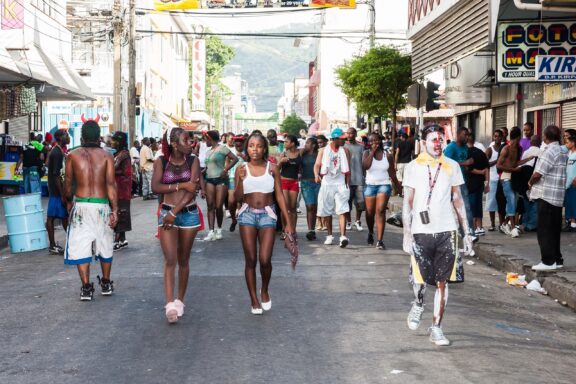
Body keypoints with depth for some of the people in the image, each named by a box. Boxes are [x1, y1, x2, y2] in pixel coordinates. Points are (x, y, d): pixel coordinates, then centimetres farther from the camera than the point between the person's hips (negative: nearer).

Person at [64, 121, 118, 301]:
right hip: (102, 205, 1)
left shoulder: (73, 155, 1)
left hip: (81, 204, -1)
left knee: (81, 246, 3)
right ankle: (106, 283, 26)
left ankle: (86, 287, -1)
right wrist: (115, 210, -11)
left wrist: (69, 201, 22)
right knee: (105, 246, 15)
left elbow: (68, 183, 5)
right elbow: (111, 183, -10)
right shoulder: (106, 156, -1)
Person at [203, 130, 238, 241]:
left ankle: (219, 229, 14)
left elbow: (235, 159, -10)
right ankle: (211, 231, -4)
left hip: (221, 179, -6)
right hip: (209, 180, 6)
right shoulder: (208, 151, 15)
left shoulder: (222, 148, -5)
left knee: (219, 206, -5)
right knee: (210, 206, -2)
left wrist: (225, 170, -15)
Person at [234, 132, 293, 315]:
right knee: (250, 260, 4)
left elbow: (280, 196, 2)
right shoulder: (242, 169, 1)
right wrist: (241, 181, -18)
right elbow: (237, 198, 0)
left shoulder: (272, 168, 1)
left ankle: (264, 291, 20)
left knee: (265, 260, -9)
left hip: (267, 214, -1)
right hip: (247, 214, 1)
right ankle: (254, 300, 15)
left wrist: (288, 222, -1)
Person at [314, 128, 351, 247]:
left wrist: (348, 184, 2)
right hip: (327, 184, 0)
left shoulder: (345, 151, 7)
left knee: (342, 211, -14)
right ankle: (330, 236, 21)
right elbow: (317, 165, -4)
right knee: (327, 211, 8)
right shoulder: (323, 151, 4)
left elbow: (348, 169, 8)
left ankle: (343, 236, -22)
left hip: (341, 184, 0)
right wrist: (316, 175, -25)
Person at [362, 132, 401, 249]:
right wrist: (372, 152, -13)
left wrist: (399, 188, 13)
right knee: (370, 213, 9)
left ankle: (380, 240, -18)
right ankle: (370, 233, 39)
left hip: (384, 185, -1)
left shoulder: (387, 155, 4)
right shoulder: (367, 153, 3)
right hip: (370, 186, 1)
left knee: (380, 211, -16)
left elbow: (392, 174, 11)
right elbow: (365, 166, -17)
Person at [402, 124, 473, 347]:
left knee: (442, 282, 3)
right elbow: (407, 203, 1)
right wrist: (407, 234, -6)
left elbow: (458, 200, 12)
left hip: (446, 231, 2)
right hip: (421, 231, -2)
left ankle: (436, 328, 14)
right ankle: (418, 304, 32)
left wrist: (467, 231, 8)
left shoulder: (452, 166, 6)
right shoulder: (414, 167, 0)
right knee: (420, 279, -2)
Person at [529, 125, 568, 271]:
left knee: (544, 230, -4)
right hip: (558, 196, 9)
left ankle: (548, 261, -4)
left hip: (546, 195, -9)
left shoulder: (548, 151, -15)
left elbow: (537, 174, -19)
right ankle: (557, 259, 17)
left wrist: (530, 182, 1)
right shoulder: (563, 152, 14)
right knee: (554, 230, 13)